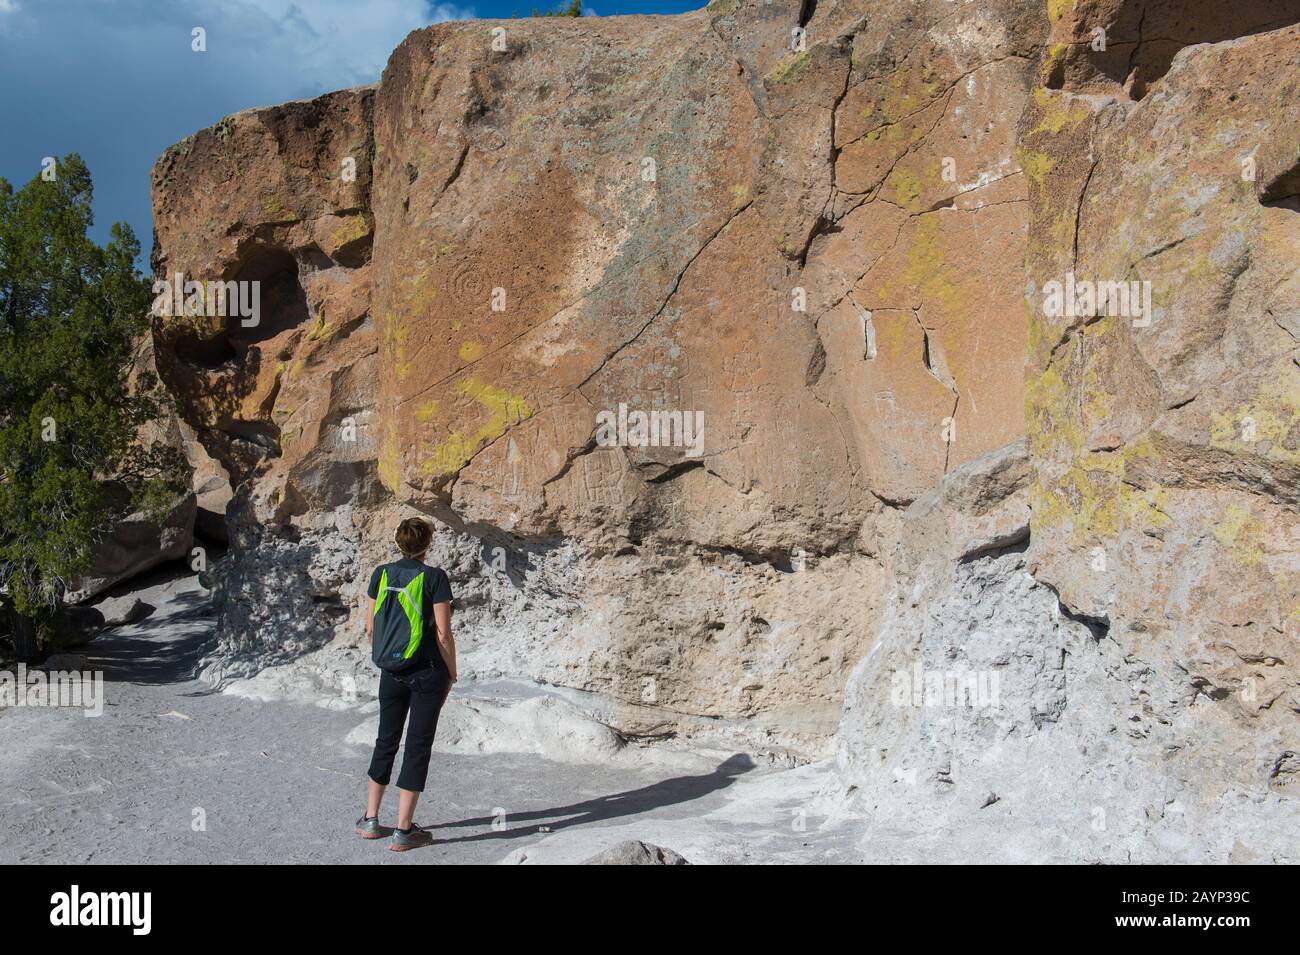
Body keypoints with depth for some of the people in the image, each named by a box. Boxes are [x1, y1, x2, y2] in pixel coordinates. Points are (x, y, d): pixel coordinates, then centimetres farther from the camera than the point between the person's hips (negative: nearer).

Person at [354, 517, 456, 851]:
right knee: (418, 746, 3)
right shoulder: (434, 577, -11)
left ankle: (370, 820, 23)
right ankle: (404, 830, 5)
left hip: (391, 672, 5)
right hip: (427, 673, -5)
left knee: (386, 741, 17)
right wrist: (451, 674, 0)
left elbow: (370, 628, 7)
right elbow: (443, 634, -12)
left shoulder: (381, 574, 2)